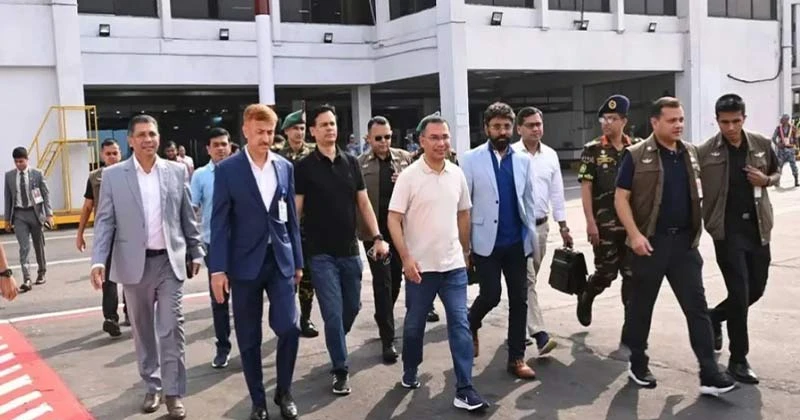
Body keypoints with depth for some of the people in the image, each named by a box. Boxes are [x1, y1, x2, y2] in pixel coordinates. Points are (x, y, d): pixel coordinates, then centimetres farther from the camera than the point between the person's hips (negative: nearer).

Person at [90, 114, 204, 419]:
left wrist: (196, 252, 8)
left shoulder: (176, 171, 2)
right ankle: (152, 386, 26)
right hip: (134, 263, 0)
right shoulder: (113, 175, -1)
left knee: (171, 328, -2)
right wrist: (99, 260, -13)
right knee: (143, 329, 11)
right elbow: (105, 221, -3)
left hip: (170, 261, 0)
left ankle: (173, 392, 7)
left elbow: (188, 217, 7)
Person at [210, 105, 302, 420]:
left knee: (289, 328, -4)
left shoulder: (284, 167, 6)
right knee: (249, 338, 6)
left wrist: (297, 261, 9)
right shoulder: (227, 169, -4)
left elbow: (291, 217, 10)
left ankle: (284, 392, 19)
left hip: (280, 260, 2)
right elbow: (220, 222, -6)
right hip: (245, 263, -2)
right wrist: (218, 268, -11)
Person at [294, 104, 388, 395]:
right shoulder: (304, 167, -5)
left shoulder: (351, 162, 6)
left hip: (350, 250, 4)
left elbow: (363, 203, 8)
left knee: (352, 307, 14)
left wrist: (377, 237, -1)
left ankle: (336, 347, 42)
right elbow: (296, 210, -3)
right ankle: (341, 370, 11)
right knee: (333, 313, -3)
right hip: (321, 253, -4)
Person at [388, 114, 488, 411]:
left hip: (453, 265, 3)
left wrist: (466, 252, 17)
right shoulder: (409, 176, -9)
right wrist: (406, 258, -17)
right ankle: (410, 372, 36)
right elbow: (394, 220, -10)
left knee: (460, 324, -1)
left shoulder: (457, 174, 4)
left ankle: (464, 390, 3)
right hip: (420, 266, -3)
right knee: (414, 324, 12)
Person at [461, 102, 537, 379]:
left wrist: (531, 235, 6)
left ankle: (516, 358, 14)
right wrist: (463, 242, -6)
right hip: (486, 241, -3)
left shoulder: (523, 160, 7)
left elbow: (528, 200, 11)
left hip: (516, 242, 4)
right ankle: (470, 325, 29)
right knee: (491, 295, -4)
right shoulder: (472, 159, -4)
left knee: (519, 300, 4)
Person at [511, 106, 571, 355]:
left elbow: (556, 192, 12)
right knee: (527, 280, -9)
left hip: (541, 225, 5)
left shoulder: (550, 155, 8)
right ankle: (540, 334, -13)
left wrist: (563, 225, 11)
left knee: (527, 279, 13)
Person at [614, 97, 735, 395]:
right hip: (650, 241, -4)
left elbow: (697, 193, 18)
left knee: (697, 307, 1)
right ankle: (638, 365, 24)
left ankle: (709, 374, 5)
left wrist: (697, 231, 13)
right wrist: (634, 234, -18)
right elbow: (621, 198, -9)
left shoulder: (691, 153, 8)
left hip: (684, 241, 4)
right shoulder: (637, 155, -8)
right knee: (642, 306, 8)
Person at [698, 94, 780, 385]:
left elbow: (777, 174, 16)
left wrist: (766, 180, -7)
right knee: (739, 293, -5)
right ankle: (738, 360, 9)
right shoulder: (705, 152, -9)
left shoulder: (762, 145, 1)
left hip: (757, 227, 5)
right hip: (727, 229, -4)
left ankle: (714, 317, 40)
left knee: (756, 289, 13)